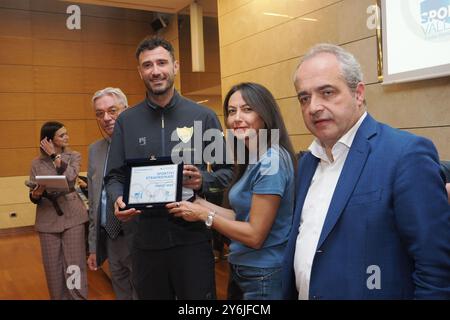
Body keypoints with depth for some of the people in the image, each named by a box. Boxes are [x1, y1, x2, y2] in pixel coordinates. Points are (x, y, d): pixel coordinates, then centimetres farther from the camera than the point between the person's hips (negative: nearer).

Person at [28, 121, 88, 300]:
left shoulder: (74, 156, 4)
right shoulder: (37, 163, 5)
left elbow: (70, 177, -16)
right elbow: (33, 197, 5)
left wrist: (55, 155, -9)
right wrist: (36, 194, -18)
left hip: (72, 216, -1)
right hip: (48, 219, 1)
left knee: (74, 264, 0)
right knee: (53, 266, 7)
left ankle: (78, 297, 11)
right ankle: (58, 298, 23)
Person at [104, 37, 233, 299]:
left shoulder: (203, 116, 0)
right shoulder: (126, 121, 5)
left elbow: (226, 171, 3)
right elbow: (114, 177, 7)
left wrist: (202, 180, -17)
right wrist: (118, 200, -14)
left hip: (193, 238, -1)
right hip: (145, 240, 2)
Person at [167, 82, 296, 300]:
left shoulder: (270, 161, -22)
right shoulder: (252, 160, 7)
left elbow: (255, 235, -22)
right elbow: (244, 217, 7)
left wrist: (204, 215, -15)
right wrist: (201, 204, 3)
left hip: (263, 276, -9)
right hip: (243, 269, 9)